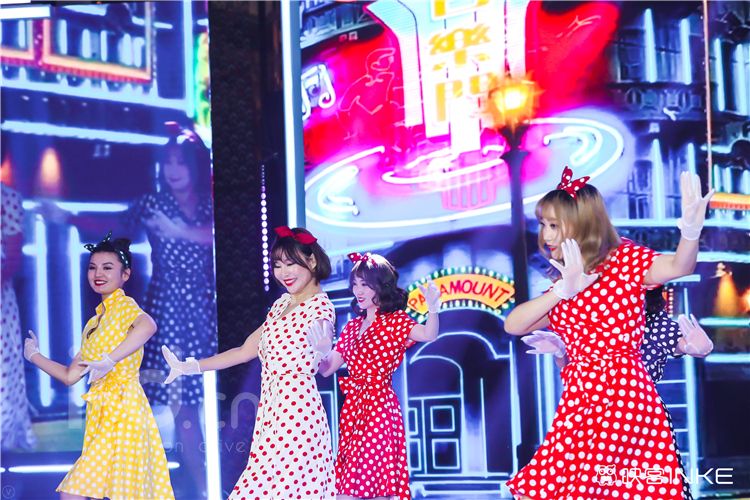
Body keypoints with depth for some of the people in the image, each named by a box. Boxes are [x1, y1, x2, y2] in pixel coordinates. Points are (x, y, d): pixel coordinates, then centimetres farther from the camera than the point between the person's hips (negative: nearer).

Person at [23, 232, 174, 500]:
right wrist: (34, 355, 25)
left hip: (121, 408, -8)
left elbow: (148, 326, -32)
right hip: (102, 413, 8)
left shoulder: (124, 305, -6)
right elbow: (70, 376, 19)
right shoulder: (94, 322, 19)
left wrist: (110, 361, -35)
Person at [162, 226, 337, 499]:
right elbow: (246, 351, 16)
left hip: (297, 407, -7)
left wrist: (321, 346, -31)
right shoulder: (281, 304, 14)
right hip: (271, 406, 7)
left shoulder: (320, 307, -7)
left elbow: (324, 366, -13)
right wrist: (189, 367, 15)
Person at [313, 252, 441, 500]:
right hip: (352, 407, 7)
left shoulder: (394, 321, -4)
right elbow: (327, 368, 12)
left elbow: (428, 335, -24)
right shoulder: (352, 327, 13)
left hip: (379, 406, -6)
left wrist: (433, 309, -44)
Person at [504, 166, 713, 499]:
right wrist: (563, 290, -9)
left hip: (621, 398, -7)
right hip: (578, 401, 8)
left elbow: (678, 266, -22)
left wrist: (690, 231, -44)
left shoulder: (623, 259, -2)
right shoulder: (564, 282, 16)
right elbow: (512, 325, 4)